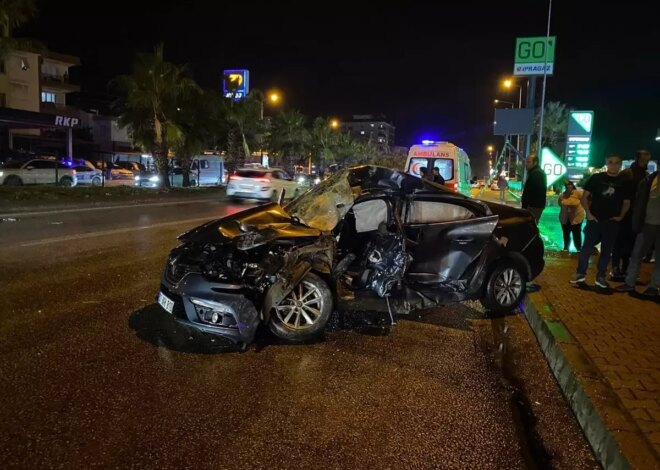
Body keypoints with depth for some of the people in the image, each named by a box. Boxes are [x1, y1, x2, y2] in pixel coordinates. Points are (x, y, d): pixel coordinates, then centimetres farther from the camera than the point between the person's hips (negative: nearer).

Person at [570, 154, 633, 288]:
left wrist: (620, 216, 0)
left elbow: (626, 202, 13)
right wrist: (588, 213, -7)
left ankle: (601, 276, 17)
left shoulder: (624, 182, 4)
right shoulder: (596, 178, -2)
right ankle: (580, 273, 9)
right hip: (595, 219, -2)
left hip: (612, 221, 2)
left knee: (607, 250, 8)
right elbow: (584, 196, 1)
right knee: (587, 246, -1)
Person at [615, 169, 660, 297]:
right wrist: (636, 222, -5)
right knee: (636, 254, 5)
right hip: (647, 223, 2)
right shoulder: (649, 180, 3)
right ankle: (629, 283, 13)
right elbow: (639, 202, 3)